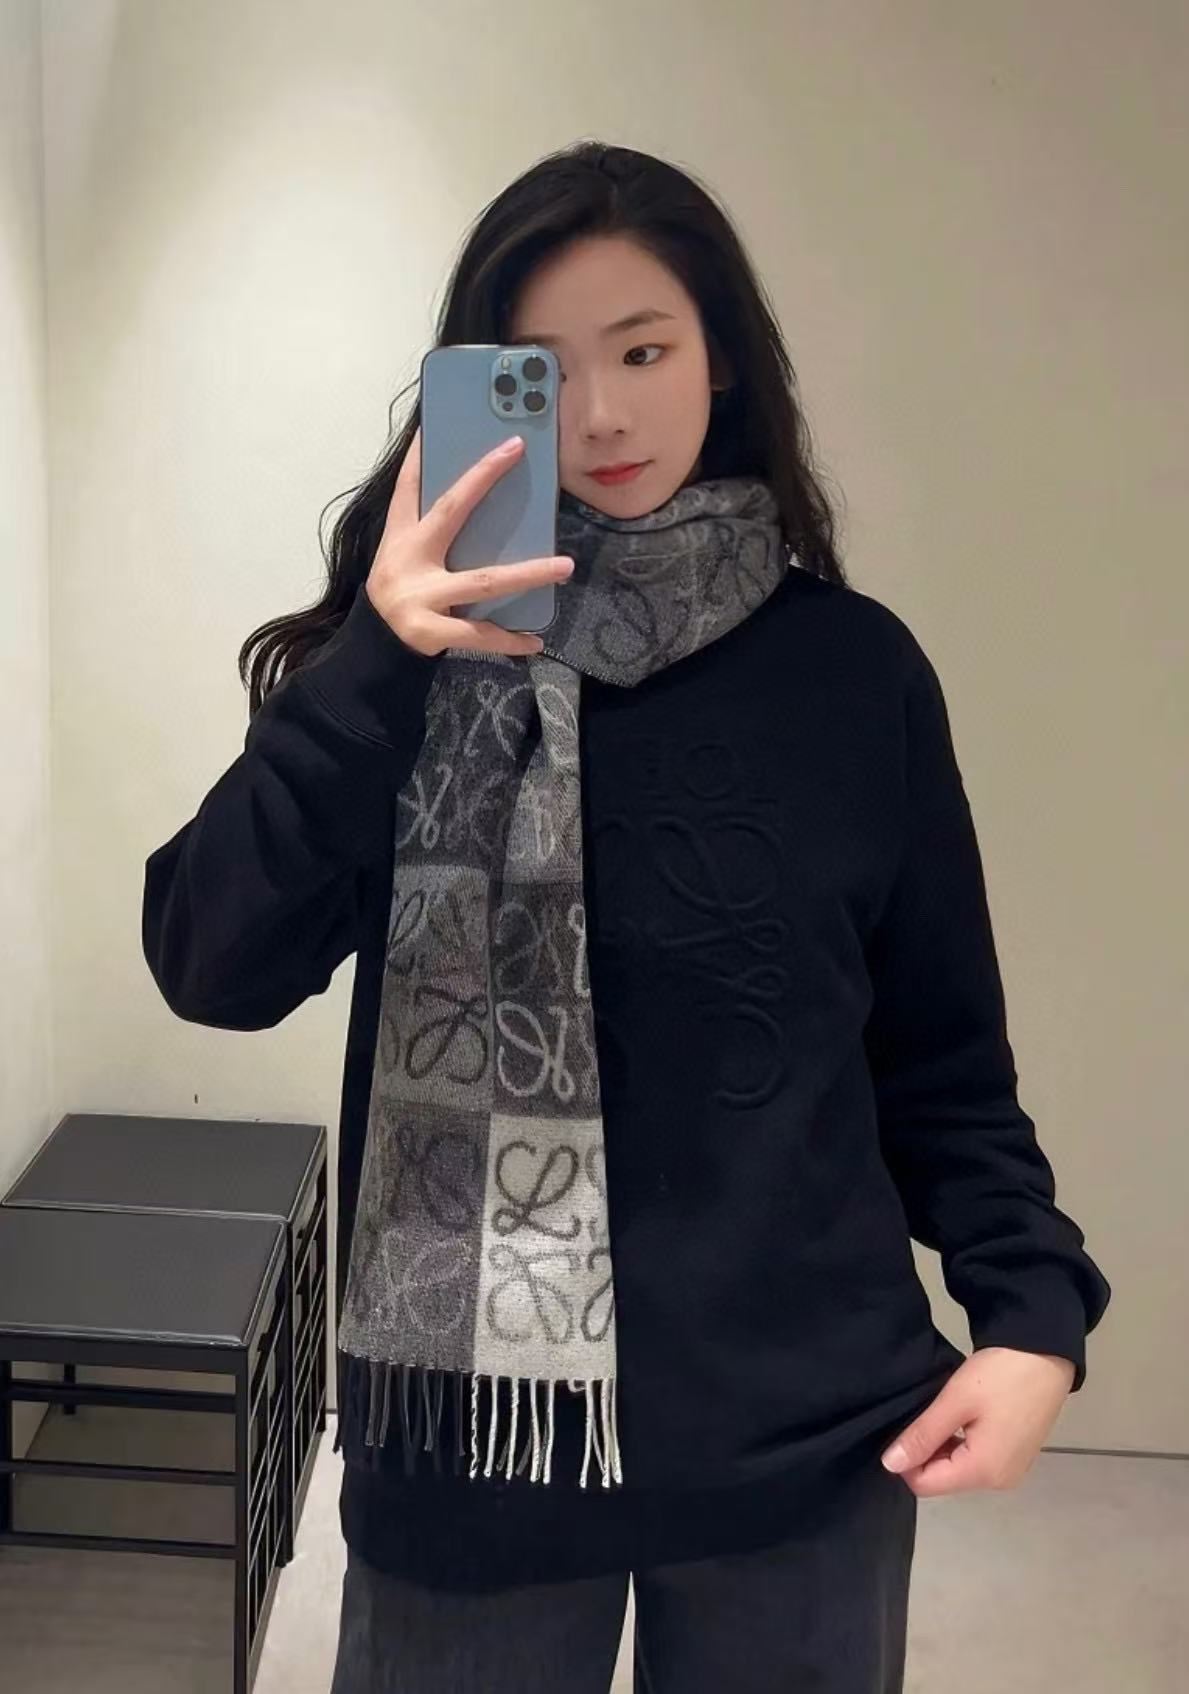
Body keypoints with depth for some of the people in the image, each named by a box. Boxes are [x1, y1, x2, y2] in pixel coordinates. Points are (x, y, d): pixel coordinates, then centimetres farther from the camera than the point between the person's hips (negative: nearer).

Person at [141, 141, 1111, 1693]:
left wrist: (1033, 1305, -8)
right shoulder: (415, 649, -2)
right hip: (470, 1415, 0)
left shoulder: (854, 667, -1)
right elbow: (215, 967, -13)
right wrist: (374, 667, -23)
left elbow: (939, 1053, 4)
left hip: (803, 1430, 1)